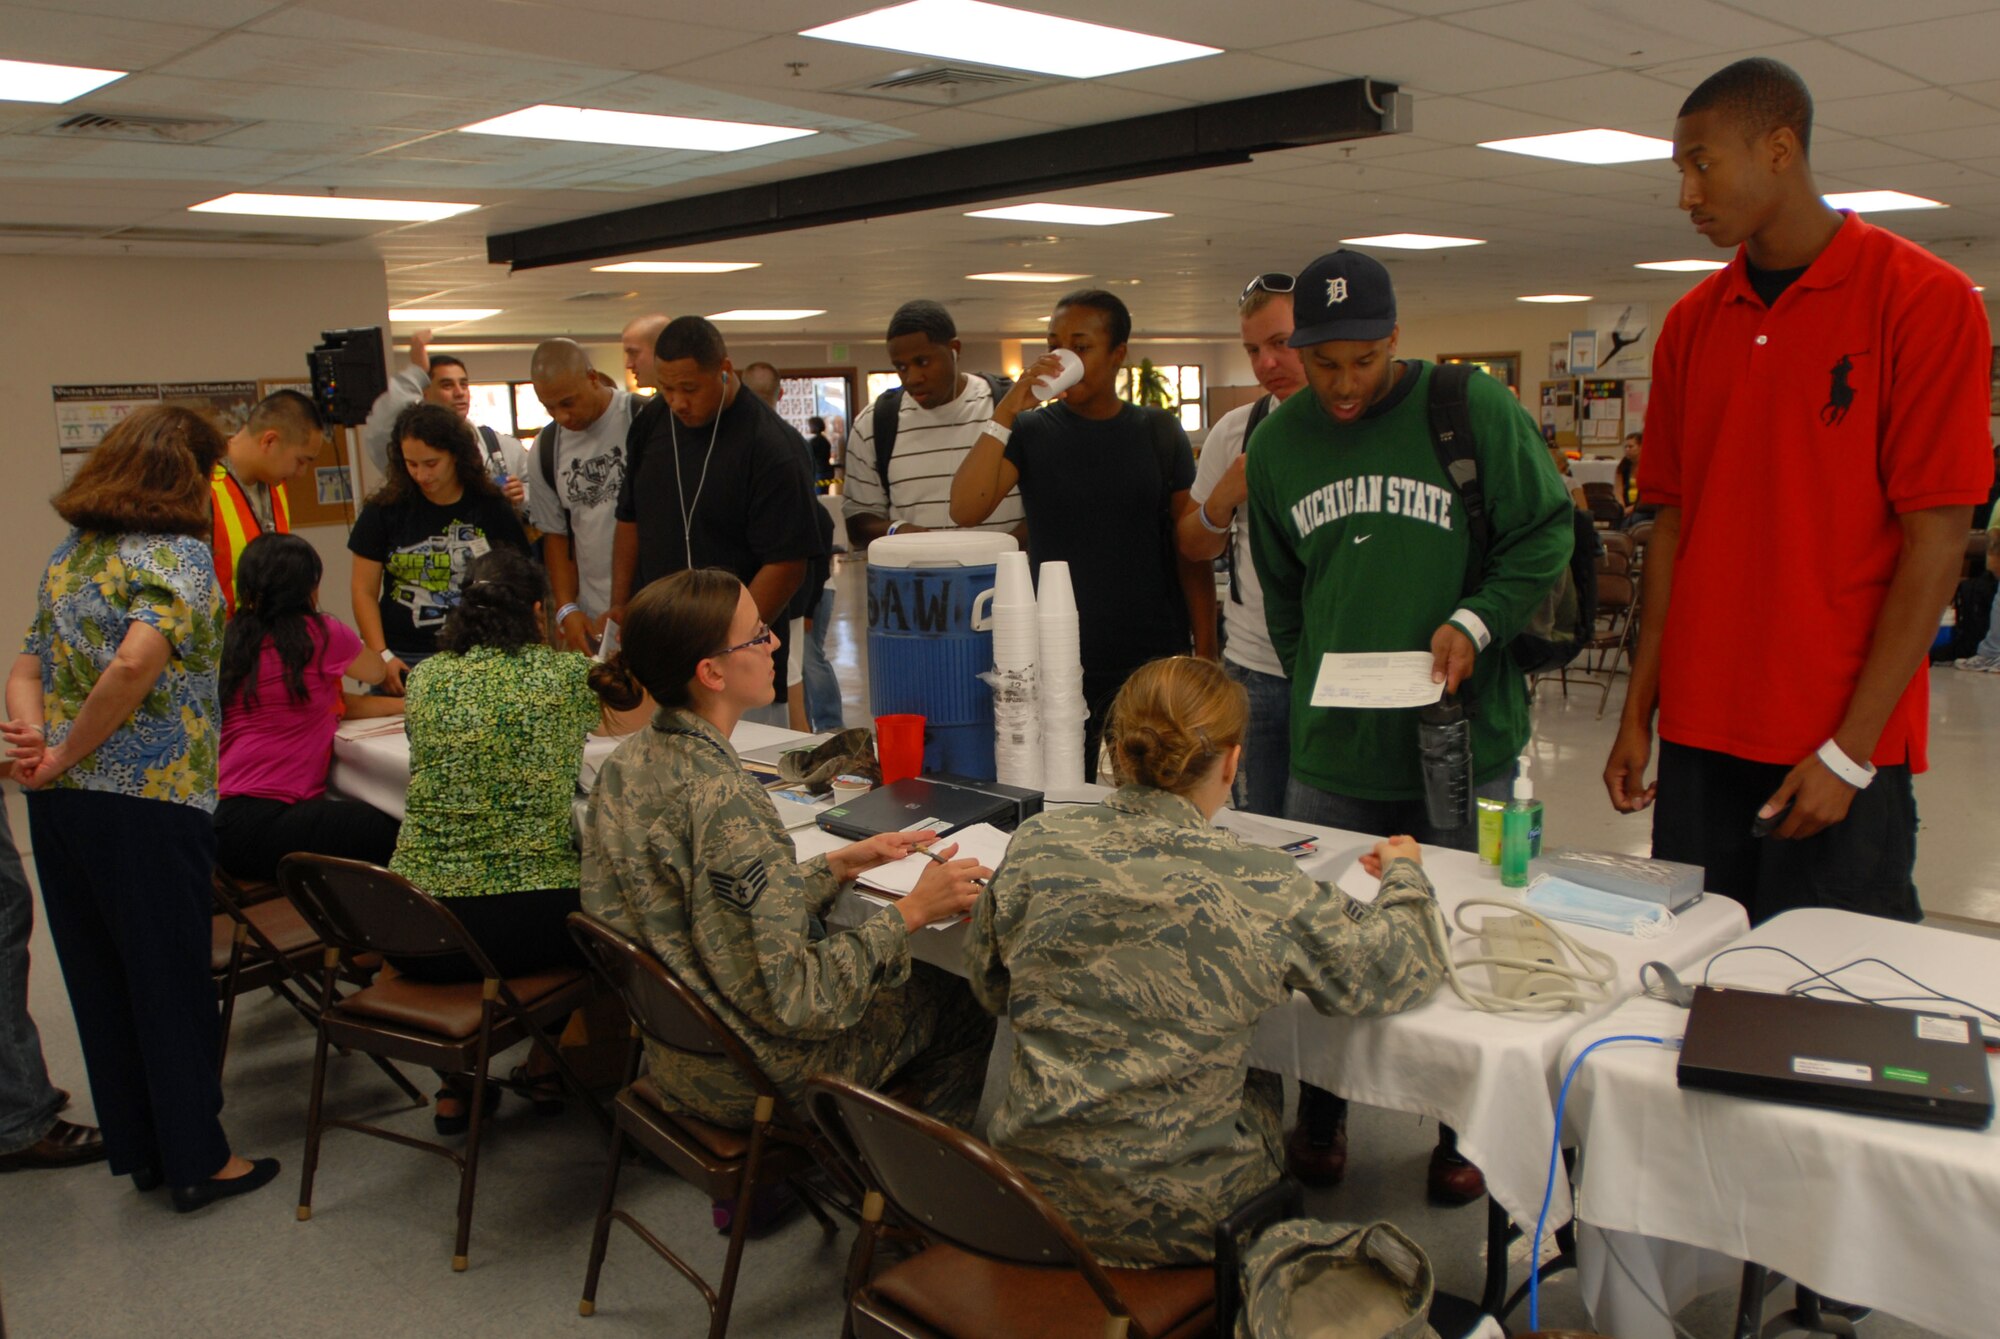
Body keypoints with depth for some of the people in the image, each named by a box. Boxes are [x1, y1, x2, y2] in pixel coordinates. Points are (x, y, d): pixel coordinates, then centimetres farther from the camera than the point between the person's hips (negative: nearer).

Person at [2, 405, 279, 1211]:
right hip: (151, 798, -7)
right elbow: (136, 664, -25)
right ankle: (196, 1160, 16)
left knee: (100, 979, 15)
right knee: (173, 981, 4)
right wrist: (67, 754, -14)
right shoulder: (179, 552, -11)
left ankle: (138, 1149, 28)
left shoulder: (69, 555, 14)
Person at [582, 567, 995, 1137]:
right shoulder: (723, 802, -31)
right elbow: (788, 998, -27)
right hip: (753, 1080, -8)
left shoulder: (629, 762, -3)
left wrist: (839, 864, 5)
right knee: (962, 1004, 10)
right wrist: (911, 913, -20)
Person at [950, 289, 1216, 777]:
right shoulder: (1030, 431, 1)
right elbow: (965, 510, -14)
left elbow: (1191, 549, 2)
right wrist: (1004, 413, -17)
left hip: (1154, 662, 0)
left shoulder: (1158, 431, 3)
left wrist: (1205, 653, -3)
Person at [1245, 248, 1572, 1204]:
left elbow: (1544, 532, -2)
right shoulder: (1279, 439, 7)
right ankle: (1321, 1114, 34)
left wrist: (1475, 622, -15)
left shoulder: (1474, 408, -7)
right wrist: (1314, 680, 8)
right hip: (1331, 744, 3)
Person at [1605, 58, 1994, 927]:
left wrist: (1851, 750, -12)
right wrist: (1637, 717, 6)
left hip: (1844, 744, -4)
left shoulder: (1923, 300, -6)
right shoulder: (1691, 324, 9)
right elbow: (1674, 525, 10)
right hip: (1699, 734, 4)